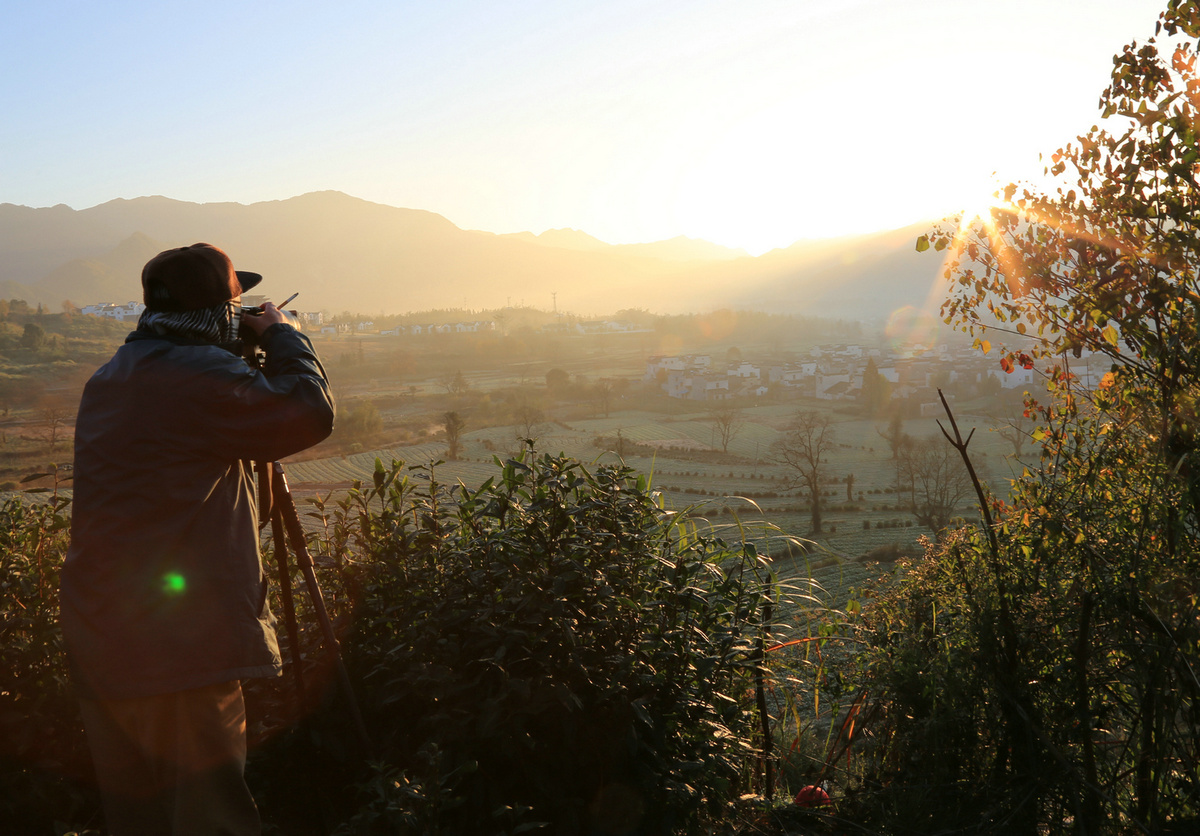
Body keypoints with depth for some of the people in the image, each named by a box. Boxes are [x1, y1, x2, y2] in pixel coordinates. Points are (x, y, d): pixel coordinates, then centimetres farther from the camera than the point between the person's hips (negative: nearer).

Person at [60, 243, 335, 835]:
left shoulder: (108, 379, 14)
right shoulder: (201, 375, -15)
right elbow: (310, 411, -14)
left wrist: (244, 353, 22)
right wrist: (279, 335, 2)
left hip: (94, 636, 9)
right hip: (175, 644, -9)